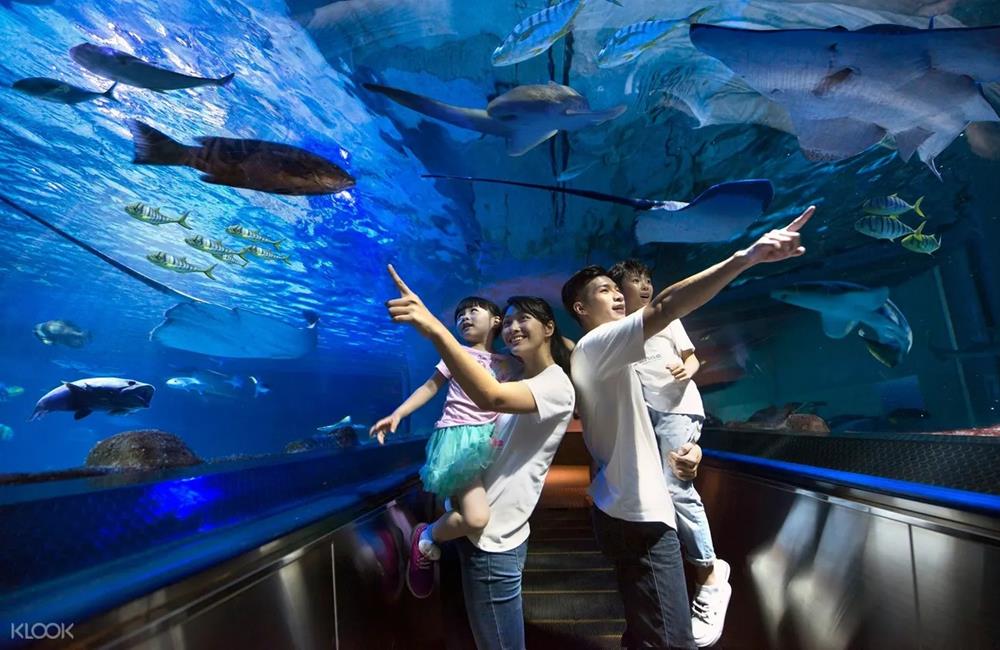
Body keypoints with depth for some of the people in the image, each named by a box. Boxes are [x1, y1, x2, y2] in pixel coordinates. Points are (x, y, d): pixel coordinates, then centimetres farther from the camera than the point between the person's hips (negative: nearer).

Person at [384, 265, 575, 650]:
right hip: (477, 530, 9)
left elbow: (490, 397, -37)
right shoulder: (520, 381, 13)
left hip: (493, 541, -9)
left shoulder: (556, 387, -17)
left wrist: (433, 327, -45)